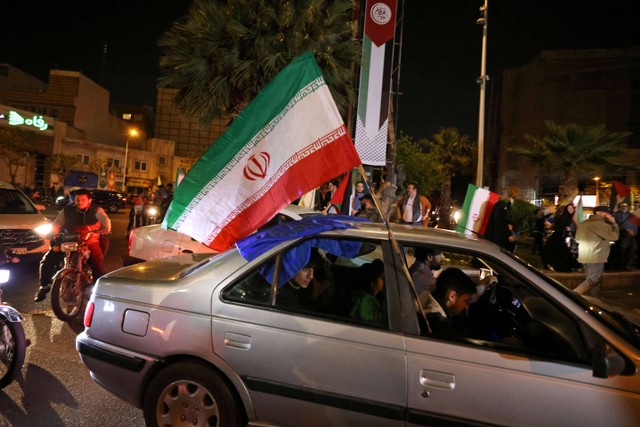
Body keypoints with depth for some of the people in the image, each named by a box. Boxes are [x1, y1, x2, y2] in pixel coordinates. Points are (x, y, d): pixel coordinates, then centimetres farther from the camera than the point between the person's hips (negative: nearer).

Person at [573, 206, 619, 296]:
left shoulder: (583, 223, 18)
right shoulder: (599, 223, -12)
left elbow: (577, 239, 22)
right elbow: (614, 236, -15)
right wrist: (613, 223, -5)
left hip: (584, 256, 9)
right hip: (595, 257, -9)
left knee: (592, 279, 15)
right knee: (593, 280, -7)